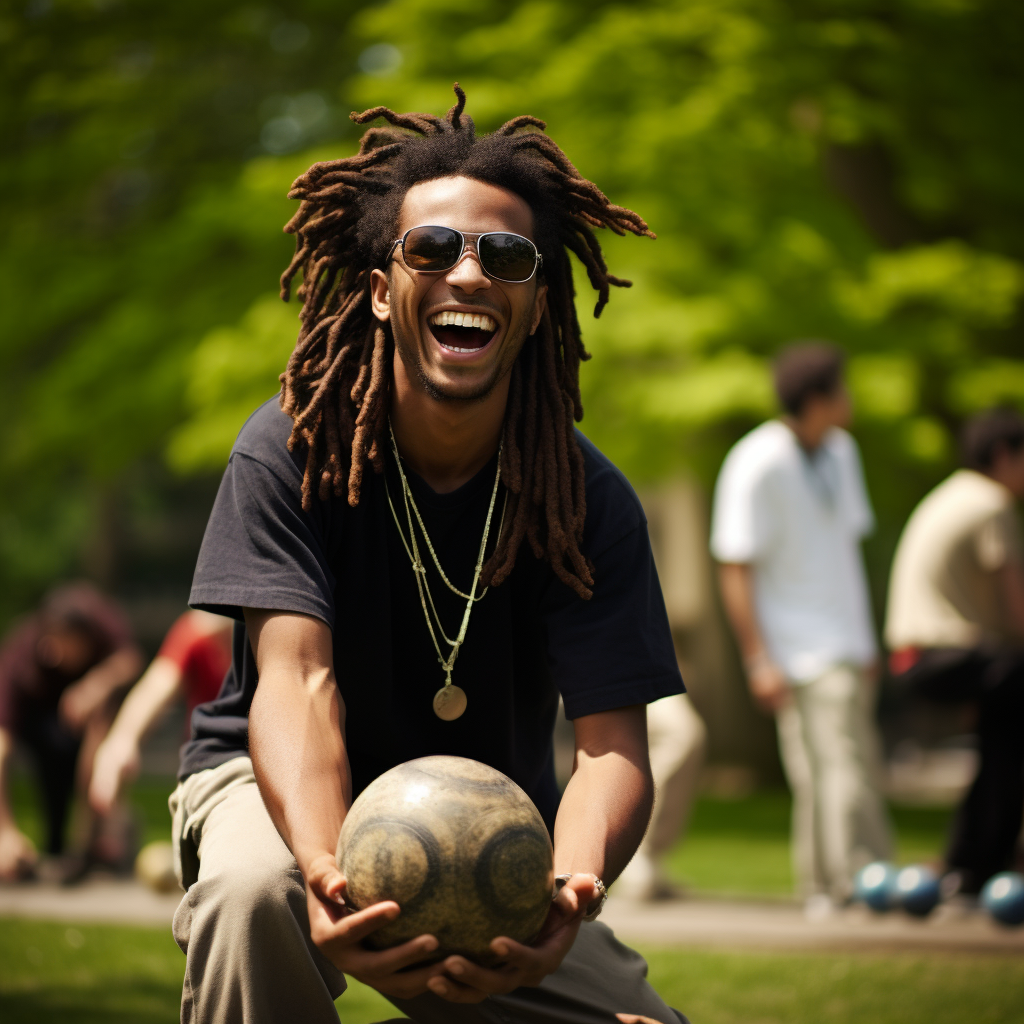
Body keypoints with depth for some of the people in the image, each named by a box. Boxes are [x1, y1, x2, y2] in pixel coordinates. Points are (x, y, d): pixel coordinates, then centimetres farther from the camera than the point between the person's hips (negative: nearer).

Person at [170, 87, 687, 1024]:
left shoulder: (589, 499, -13)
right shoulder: (293, 450, -16)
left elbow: (613, 741, -21)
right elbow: (296, 678, -27)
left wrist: (572, 888, -45)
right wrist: (326, 869, -49)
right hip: (279, 786, -3)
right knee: (255, 889, -38)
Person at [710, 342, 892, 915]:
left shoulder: (840, 451, 11)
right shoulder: (757, 465, -13)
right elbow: (735, 568, -13)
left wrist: (867, 641, 18)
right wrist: (758, 659, -17)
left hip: (848, 646, 8)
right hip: (801, 649, -8)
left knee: (858, 768, 9)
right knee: (836, 767, -15)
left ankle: (825, 889, 17)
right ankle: (855, 885, -13)